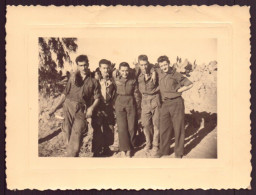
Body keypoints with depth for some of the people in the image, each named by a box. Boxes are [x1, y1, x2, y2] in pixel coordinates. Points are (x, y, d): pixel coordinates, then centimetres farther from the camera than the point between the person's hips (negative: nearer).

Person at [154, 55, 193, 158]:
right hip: (165, 104, 5)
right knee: (164, 128, 9)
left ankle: (178, 152, 13)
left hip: (176, 102, -4)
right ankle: (164, 150, 23)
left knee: (178, 128, 3)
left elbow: (190, 84, -3)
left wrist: (177, 90, -3)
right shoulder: (159, 73, 6)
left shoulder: (176, 75, -7)